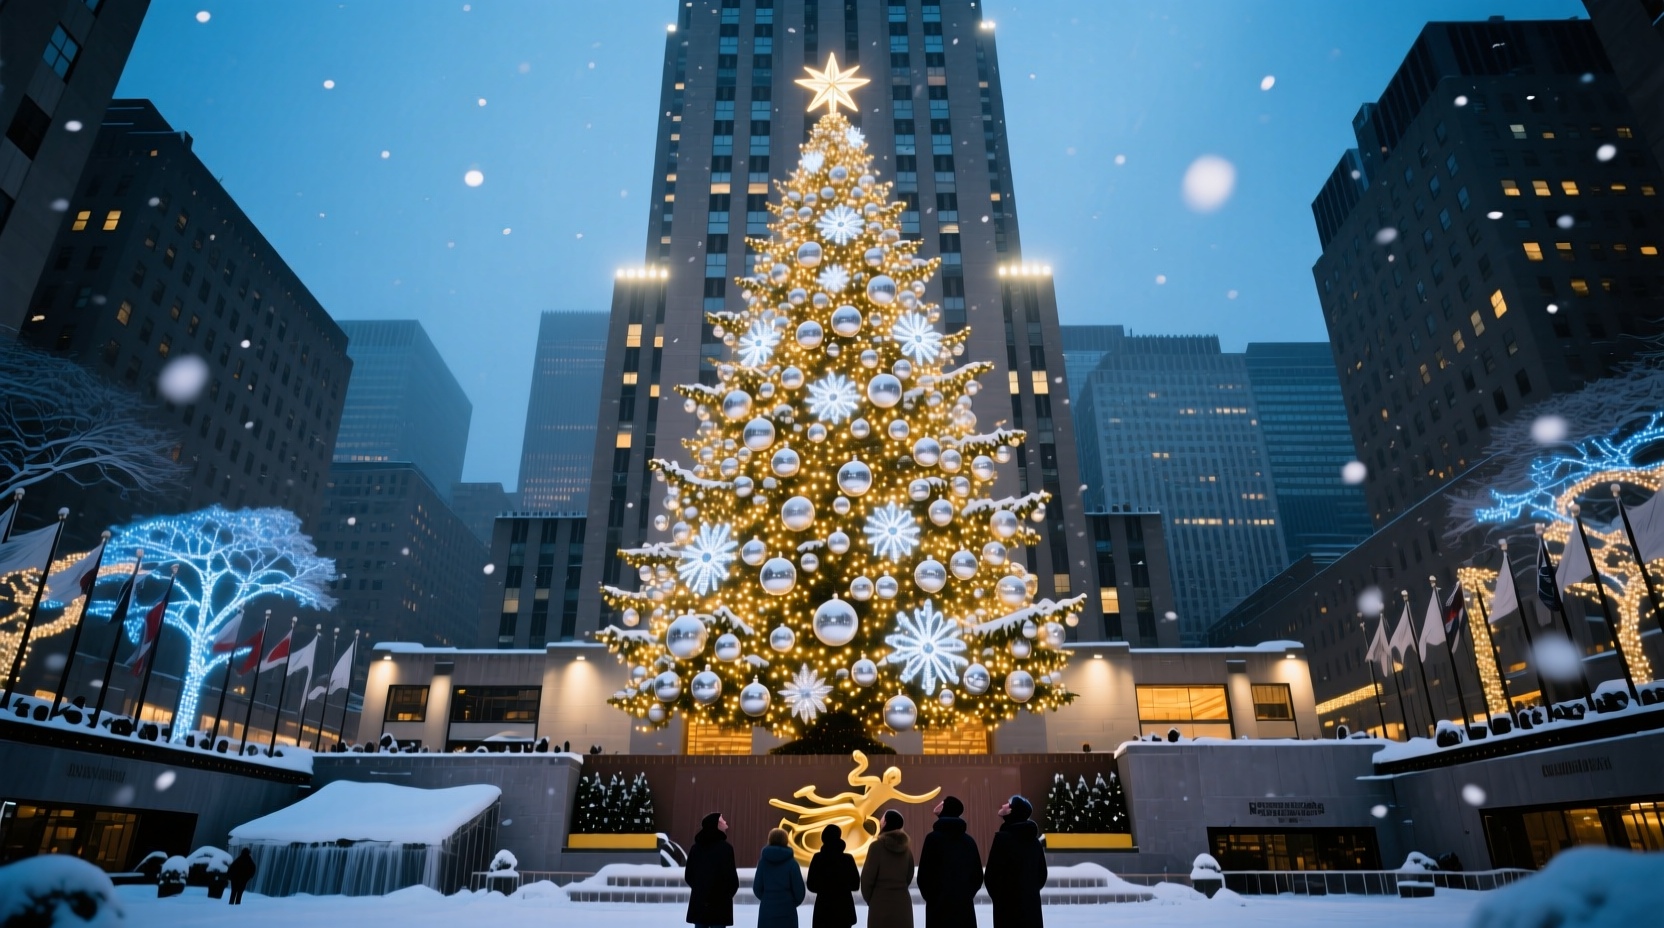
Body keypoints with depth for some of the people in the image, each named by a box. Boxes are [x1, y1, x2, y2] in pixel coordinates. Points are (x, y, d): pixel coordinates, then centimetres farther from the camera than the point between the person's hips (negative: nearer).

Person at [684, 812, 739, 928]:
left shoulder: (696, 847, 9)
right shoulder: (725, 847, -11)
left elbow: (688, 875, 12)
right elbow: (730, 874, -13)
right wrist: (730, 892, 7)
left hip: (699, 900, 6)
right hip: (719, 901, -6)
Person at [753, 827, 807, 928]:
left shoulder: (763, 860, 0)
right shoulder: (791, 862, -5)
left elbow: (757, 887, 1)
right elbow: (799, 888, -5)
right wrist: (795, 902, 15)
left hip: (767, 910, 2)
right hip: (786, 909, -2)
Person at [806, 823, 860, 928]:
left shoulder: (818, 858, -7)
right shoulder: (848, 859, -5)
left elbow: (811, 885, -2)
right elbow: (855, 884, 1)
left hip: (824, 907, 0)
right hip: (844, 906, 1)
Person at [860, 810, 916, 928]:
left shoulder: (877, 846, -10)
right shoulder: (906, 846, 6)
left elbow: (867, 877, -7)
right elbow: (909, 876, 13)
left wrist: (869, 899, 7)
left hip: (881, 902, -5)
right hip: (903, 901, 5)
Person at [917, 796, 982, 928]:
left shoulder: (934, 838, -7)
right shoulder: (969, 840, 8)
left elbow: (923, 875, -6)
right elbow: (978, 876, 12)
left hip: (939, 907, -5)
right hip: (965, 906, 5)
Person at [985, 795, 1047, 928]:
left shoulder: (1003, 838, -13)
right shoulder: (1034, 839, 9)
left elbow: (993, 873, -13)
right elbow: (1042, 873, 15)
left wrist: (997, 897, 4)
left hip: (1008, 906, -7)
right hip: (1032, 903, 7)